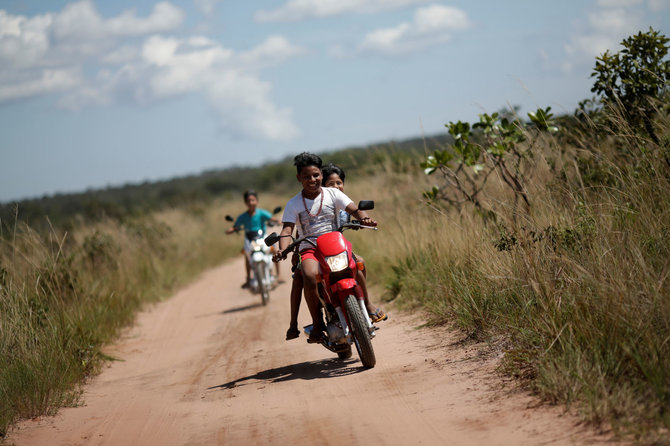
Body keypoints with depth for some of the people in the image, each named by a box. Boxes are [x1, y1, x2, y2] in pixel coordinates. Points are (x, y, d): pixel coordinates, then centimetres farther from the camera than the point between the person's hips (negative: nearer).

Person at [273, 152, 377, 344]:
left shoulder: (332, 194, 7)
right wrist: (282, 250, -27)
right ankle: (317, 324, -22)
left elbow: (353, 209, -4)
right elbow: (287, 229, -7)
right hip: (309, 249, -2)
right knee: (310, 275, -34)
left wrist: (364, 218, -28)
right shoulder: (293, 204, 5)